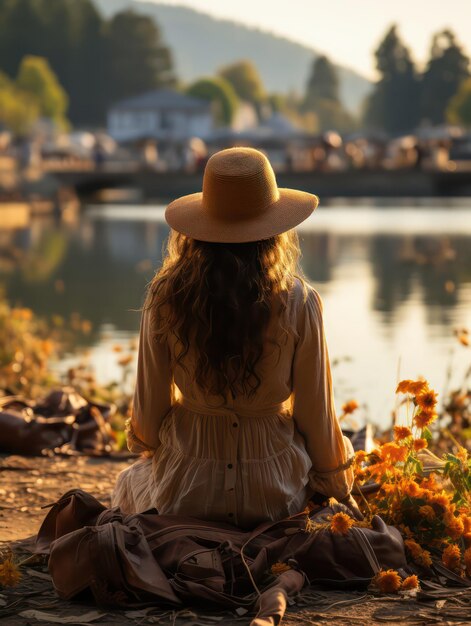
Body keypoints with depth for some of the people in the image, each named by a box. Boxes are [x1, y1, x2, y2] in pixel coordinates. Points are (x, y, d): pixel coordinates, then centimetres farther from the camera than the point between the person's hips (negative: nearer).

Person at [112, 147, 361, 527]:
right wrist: (337, 488, 11)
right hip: (274, 493, 0)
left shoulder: (165, 298, -13)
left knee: (130, 484, 36)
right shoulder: (298, 303, -16)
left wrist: (147, 445, 21)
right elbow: (316, 413, -7)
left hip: (184, 491, 0)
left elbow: (149, 406, -4)